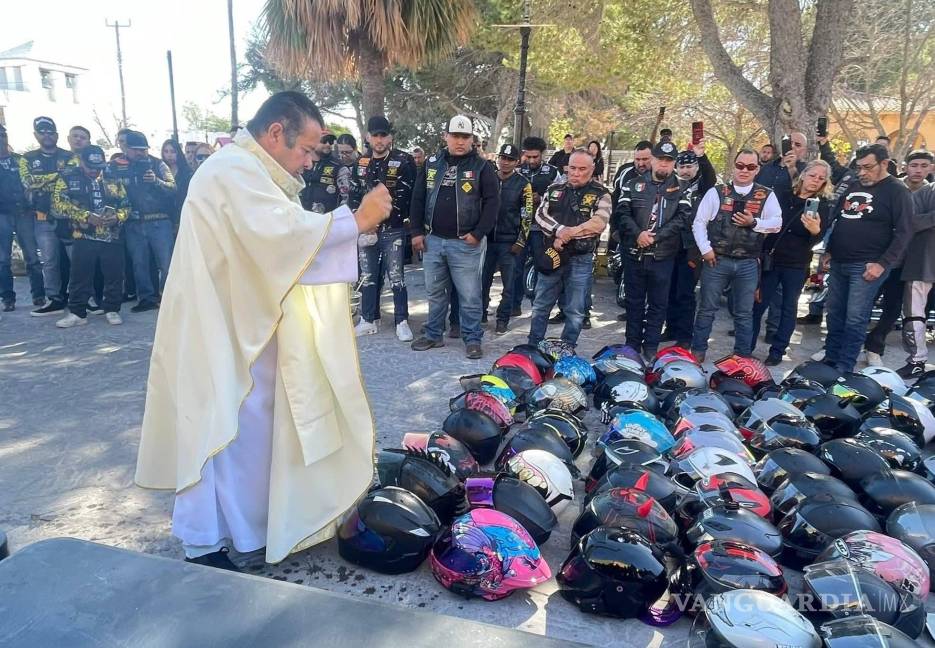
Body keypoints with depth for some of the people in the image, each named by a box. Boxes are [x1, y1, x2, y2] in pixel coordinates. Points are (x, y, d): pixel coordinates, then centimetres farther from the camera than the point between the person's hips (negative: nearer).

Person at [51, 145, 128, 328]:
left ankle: (112, 310, 18)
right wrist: (86, 216, -18)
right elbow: (59, 202, -7)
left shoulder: (113, 179, 9)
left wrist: (117, 217, -10)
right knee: (80, 276, 2)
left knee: (114, 275, 4)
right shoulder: (68, 177, 2)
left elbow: (125, 205, 12)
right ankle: (77, 313, 12)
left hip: (112, 237, 2)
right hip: (84, 237, -2)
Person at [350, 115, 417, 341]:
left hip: (393, 230, -5)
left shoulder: (404, 161, -4)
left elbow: (405, 197, -10)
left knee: (396, 278, -2)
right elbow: (354, 196, 14)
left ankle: (402, 322, 8)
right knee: (367, 277, 11)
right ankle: (368, 320, 22)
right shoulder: (361, 163, 12)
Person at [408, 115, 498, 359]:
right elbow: (418, 199, 11)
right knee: (435, 292, 15)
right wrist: (416, 232, 5)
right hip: (432, 240, 4)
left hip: (466, 243, -4)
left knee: (469, 296, 0)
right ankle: (433, 335, 28)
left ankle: (473, 339, 13)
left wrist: (478, 234, -12)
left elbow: (492, 202, -6)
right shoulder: (432, 163, 9)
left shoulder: (482, 167, -2)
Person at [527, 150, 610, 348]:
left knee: (575, 312, 5)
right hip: (552, 256, 3)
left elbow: (598, 223, -16)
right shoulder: (555, 189, 9)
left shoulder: (600, 194, -2)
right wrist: (560, 230, -17)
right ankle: (532, 347, 24)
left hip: (581, 260, -3)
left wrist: (569, 234, -18)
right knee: (540, 307, 11)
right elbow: (540, 215, 0)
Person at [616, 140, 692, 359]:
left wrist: (655, 236, -17)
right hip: (634, 253, 1)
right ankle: (632, 346, 20)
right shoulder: (634, 184, 8)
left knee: (658, 304, 5)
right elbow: (622, 212, -1)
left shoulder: (681, 189, 4)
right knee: (634, 302, 10)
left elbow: (683, 218, -7)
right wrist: (638, 233, -17)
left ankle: (651, 348, 15)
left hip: (663, 256, -1)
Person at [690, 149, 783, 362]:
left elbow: (777, 224, 0)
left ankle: (742, 356, 20)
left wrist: (754, 222, -17)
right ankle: (697, 351, 19)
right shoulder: (716, 192, 2)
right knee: (707, 308, 7)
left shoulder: (767, 195, 5)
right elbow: (699, 222, 0)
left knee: (744, 313, 10)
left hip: (748, 264, 1)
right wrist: (705, 249, -10)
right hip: (717, 260, -1)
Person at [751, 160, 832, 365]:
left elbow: (816, 240, -13)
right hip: (770, 260, 2)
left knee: (788, 308, 7)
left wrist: (815, 230, -35)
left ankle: (777, 351, 15)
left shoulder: (823, 205, -2)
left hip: (796, 265, -1)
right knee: (758, 304, 3)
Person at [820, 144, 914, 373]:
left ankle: (844, 368, 0)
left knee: (855, 319, -6)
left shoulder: (897, 192, -5)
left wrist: (883, 264, -17)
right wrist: (829, 250, 17)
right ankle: (830, 359, 20)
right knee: (834, 313, 10)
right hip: (838, 262, 7)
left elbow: (903, 232, -10)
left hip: (867, 267, -6)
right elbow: (835, 219, 23)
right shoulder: (853, 186, 15)